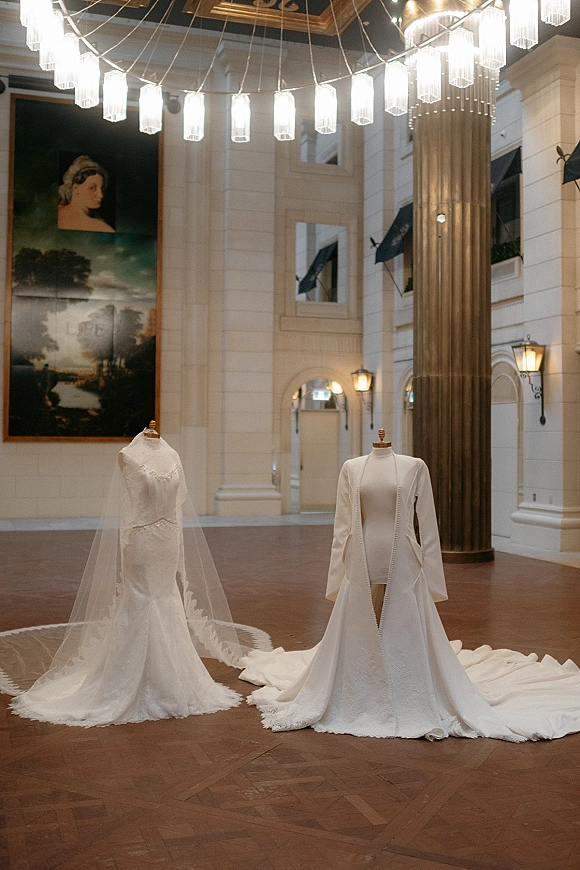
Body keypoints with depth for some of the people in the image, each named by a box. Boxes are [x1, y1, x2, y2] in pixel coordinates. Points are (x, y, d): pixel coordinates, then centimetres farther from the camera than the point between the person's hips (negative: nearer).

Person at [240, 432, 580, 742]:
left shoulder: (415, 467, 0)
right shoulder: (351, 469, 5)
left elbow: (427, 524, 1)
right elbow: (342, 525, 7)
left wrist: (431, 576, -1)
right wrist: (338, 575, 5)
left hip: (402, 566, -2)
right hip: (361, 566, 2)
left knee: (406, 636, 5)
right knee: (358, 636, 9)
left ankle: (411, 704, 19)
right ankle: (358, 702, 25)